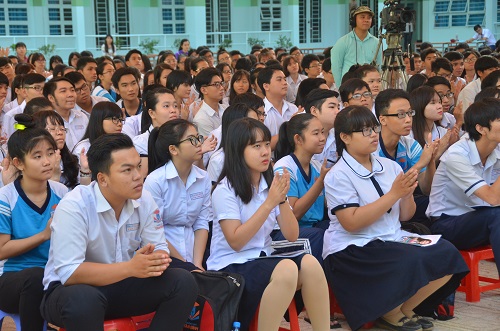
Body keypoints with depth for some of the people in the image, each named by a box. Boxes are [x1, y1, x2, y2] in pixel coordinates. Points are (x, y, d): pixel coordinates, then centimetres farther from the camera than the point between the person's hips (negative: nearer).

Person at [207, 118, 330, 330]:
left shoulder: (271, 184, 9)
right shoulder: (225, 190, -8)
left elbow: (292, 236, 3)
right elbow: (236, 242, -17)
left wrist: (282, 199, -14)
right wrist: (269, 203, -20)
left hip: (262, 262, 6)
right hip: (229, 269, -5)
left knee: (308, 263, -24)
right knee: (287, 269, -33)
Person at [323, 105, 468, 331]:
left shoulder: (390, 167, 9)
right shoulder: (338, 176, -9)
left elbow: (405, 216, 13)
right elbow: (352, 222, -19)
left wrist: (407, 194, -10)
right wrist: (393, 194, -19)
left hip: (393, 240, 7)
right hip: (352, 250, -7)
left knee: (446, 254, -13)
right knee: (411, 263, -30)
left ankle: (404, 309, 6)